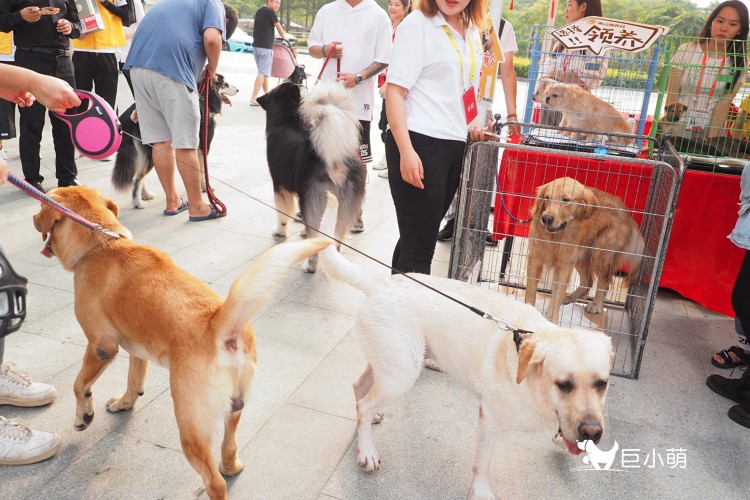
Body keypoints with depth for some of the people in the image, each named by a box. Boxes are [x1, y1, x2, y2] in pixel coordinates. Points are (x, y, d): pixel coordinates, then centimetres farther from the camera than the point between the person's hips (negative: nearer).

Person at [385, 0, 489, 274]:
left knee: (420, 236, 15)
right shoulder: (417, 24, -7)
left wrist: (469, 123, 13)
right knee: (419, 244, -4)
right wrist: (406, 151, -22)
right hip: (419, 144, -7)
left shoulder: (472, 30, 14)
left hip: (455, 145, 7)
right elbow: (395, 90, -14)